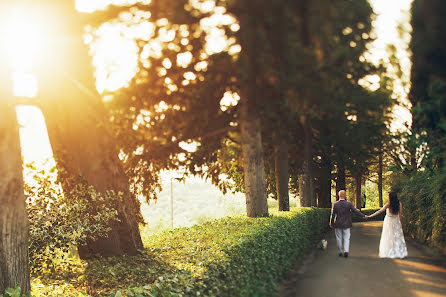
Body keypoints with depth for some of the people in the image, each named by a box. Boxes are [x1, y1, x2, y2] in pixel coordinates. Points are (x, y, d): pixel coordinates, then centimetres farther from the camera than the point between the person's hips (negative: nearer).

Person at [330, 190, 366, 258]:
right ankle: (346, 251, -9)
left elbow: (333, 215, -7)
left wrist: (331, 223, 5)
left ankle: (340, 252, 19)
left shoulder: (335, 204, -10)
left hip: (338, 225, 0)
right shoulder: (349, 204, -10)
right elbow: (356, 211, -7)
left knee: (339, 238, 12)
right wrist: (363, 215, 4)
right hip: (346, 224, 0)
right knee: (346, 238, 7)